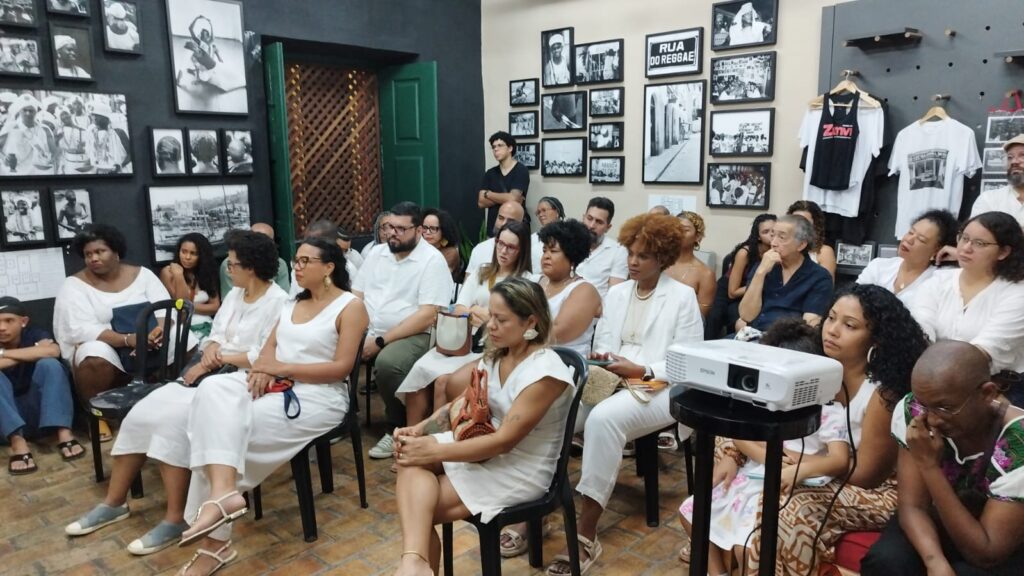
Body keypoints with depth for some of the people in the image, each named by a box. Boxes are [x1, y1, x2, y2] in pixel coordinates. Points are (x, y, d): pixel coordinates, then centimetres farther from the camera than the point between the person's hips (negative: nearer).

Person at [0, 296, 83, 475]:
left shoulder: (34, 335, -3)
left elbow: (53, 351, -27)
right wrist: (31, 354, -19)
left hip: (37, 412, 0)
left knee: (49, 364, -23)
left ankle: (63, 433, -32)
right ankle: (17, 442, -40)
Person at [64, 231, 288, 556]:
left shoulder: (278, 302, -11)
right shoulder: (235, 295, 18)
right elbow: (216, 335, 17)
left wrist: (220, 358, -13)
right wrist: (210, 349, -7)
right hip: (209, 375, 9)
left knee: (174, 419, -27)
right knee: (142, 413, -7)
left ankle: (176, 519, -18)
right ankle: (114, 503, 7)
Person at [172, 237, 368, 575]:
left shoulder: (350, 307, -4)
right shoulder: (294, 302, 20)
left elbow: (341, 368, -12)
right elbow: (270, 345, 14)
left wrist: (283, 367, -15)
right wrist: (263, 366, -10)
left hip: (317, 396, -7)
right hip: (275, 385, 7)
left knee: (232, 426, -23)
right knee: (213, 391, -21)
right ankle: (222, 493, -32)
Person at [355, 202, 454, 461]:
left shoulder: (432, 260, -10)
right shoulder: (376, 253, 10)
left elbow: (428, 315, -17)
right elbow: (355, 296, 12)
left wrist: (380, 341, -19)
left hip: (413, 336, -6)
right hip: (368, 332, 6)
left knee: (387, 362, -34)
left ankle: (397, 429, -9)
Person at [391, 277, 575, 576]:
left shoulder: (545, 371, -22)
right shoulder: (494, 356, 4)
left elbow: (504, 441, -25)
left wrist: (435, 451, -24)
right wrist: (421, 428, -10)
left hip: (522, 470, -7)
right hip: (488, 450, 7)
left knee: (420, 508, -20)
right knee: (411, 460, -22)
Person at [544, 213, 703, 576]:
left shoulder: (683, 296, 1)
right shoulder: (616, 293, 19)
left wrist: (642, 371, -17)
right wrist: (601, 359, -7)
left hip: (657, 388, -5)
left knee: (603, 419, -36)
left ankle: (587, 535, -29)